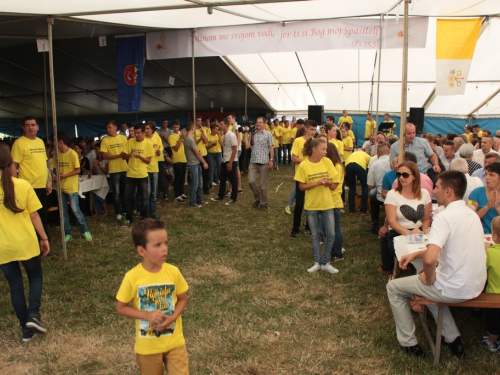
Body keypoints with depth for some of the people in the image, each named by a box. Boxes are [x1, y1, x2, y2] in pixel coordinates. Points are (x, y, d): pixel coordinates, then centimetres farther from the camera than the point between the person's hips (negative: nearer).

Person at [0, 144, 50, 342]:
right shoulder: (23, 185, -10)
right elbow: (34, 215, -5)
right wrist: (44, 238, 5)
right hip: (26, 243, -1)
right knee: (36, 277, 21)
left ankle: (26, 329, 20)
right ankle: (33, 314, 1)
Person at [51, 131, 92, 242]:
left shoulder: (72, 154, -12)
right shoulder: (57, 154, 5)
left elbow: (77, 170, -11)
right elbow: (54, 168, 13)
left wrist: (64, 175, -18)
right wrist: (57, 173, -9)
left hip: (71, 187, -6)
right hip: (61, 187, 6)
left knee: (75, 210, -3)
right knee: (63, 212, 9)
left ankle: (85, 231, 13)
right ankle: (67, 234, 18)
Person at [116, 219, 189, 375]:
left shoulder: (173, 272, -12)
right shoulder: (132, 277, -18)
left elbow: (182, 299, 1)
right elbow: (121, 307, -8)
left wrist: (172, 317, -17)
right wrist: (147, 315, -22)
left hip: (175, 342, 1)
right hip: (147, 345, -1)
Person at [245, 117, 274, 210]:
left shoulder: (268, 134, 0)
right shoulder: (252, 134, 8)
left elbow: (271, 148, -3)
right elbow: (247, 146, 0)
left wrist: (271, 160, -12)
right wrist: (246, 134, 0)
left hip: (264, 162, -3)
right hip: (253, 162, 3)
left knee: (263, 185, 3)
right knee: (251, 181, -4)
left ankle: (263, 203, 15)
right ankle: (257, 198, 20)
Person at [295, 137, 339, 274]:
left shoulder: (327, 162, -6)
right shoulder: (303, 165, -12)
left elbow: (334, 184, 0)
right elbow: (301, 187, -8)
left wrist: (327, 182, -22)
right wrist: (316, 183, -22)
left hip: (327, 204, 2)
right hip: (311, 205, -1)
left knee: (331, 234, 3)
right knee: (315, 235, 11)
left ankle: (325, 263, 19)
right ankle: (317, 262, 25)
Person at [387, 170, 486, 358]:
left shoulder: (445, 217, -22)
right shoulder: (472, 214, 6)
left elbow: (430, 259, -33)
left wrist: (429, 279, -13)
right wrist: (415, 254, 13)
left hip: (454, 290, -8)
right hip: (476, 286, 8)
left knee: (394, 287, 10)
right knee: (433, 286, 37)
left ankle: (408, 342, 20)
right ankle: (453, 338, 31)